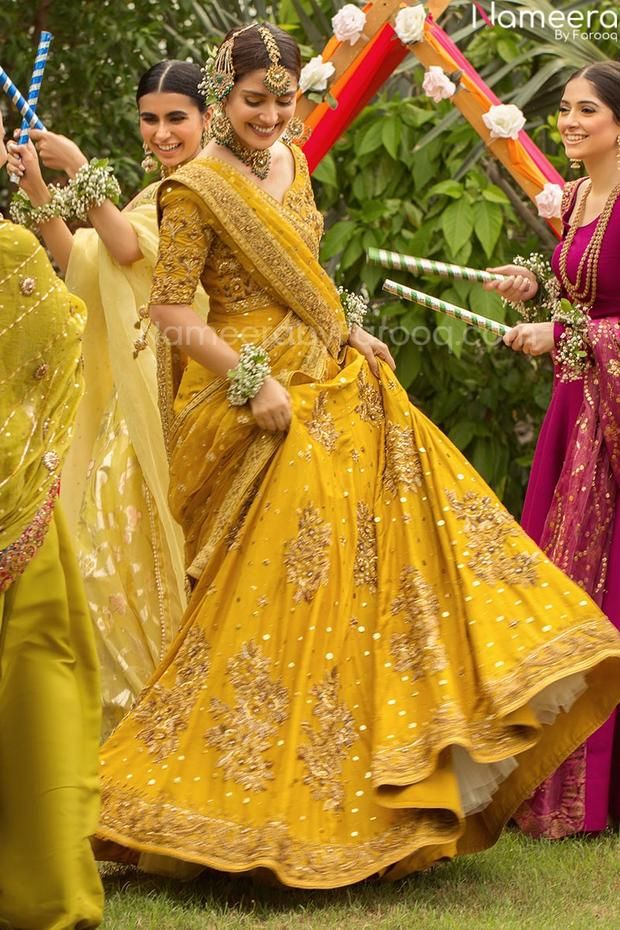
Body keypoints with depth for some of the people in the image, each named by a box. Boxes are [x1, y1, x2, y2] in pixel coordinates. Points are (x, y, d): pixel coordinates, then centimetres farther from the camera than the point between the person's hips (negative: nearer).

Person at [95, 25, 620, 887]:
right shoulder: (196, 190, -12)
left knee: (404, 506, 4)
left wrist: (351, 333, 9)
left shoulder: (291, 163, 11)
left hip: (330, 380, 8)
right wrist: (252, 384, -19)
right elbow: (173, 314, -14)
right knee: (278, 589, -7)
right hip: (262, 401, -8)